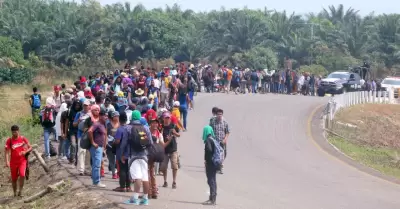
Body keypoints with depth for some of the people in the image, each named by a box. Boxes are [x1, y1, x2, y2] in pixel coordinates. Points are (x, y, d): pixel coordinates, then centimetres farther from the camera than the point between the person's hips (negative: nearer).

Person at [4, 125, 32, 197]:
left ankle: (20, 190, -6)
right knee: (14, 179, 7)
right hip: (13, 162, 1)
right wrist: (7, 162, -23)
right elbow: (7, 152, -10)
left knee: (22, 175, -22)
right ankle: (15, 193, 25)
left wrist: (25, 152, -18)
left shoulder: (23, 139, -2)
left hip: (22, 161, -1)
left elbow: (30, 147, 2)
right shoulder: (9, 141, -6)